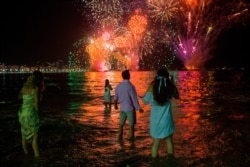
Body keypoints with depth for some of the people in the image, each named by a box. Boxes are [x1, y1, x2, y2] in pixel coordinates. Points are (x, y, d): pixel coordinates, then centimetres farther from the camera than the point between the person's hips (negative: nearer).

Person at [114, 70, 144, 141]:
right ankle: (131, 137, 14)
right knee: (131, 124, 8)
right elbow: (134, 98, -18)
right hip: (130, 108, -5)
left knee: (121, 123, 16)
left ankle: (120, 136, 21)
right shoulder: (130, 86, -20)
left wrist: (115, 104, 29)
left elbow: (115, 97, 11)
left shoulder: (118, 86, -2)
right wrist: (139, 108, -10)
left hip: (122, 108, 5)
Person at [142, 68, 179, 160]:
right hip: (166, 120, 0)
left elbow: (145, 101, -6)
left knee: (155, 142, 12)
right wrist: (173, 83, 14)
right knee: (169, 141, 19)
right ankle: (170, 158, 31)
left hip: (155, 120, 0)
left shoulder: (152, 86, -11)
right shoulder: (170, 87, -8)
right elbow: (177, 96, 12)